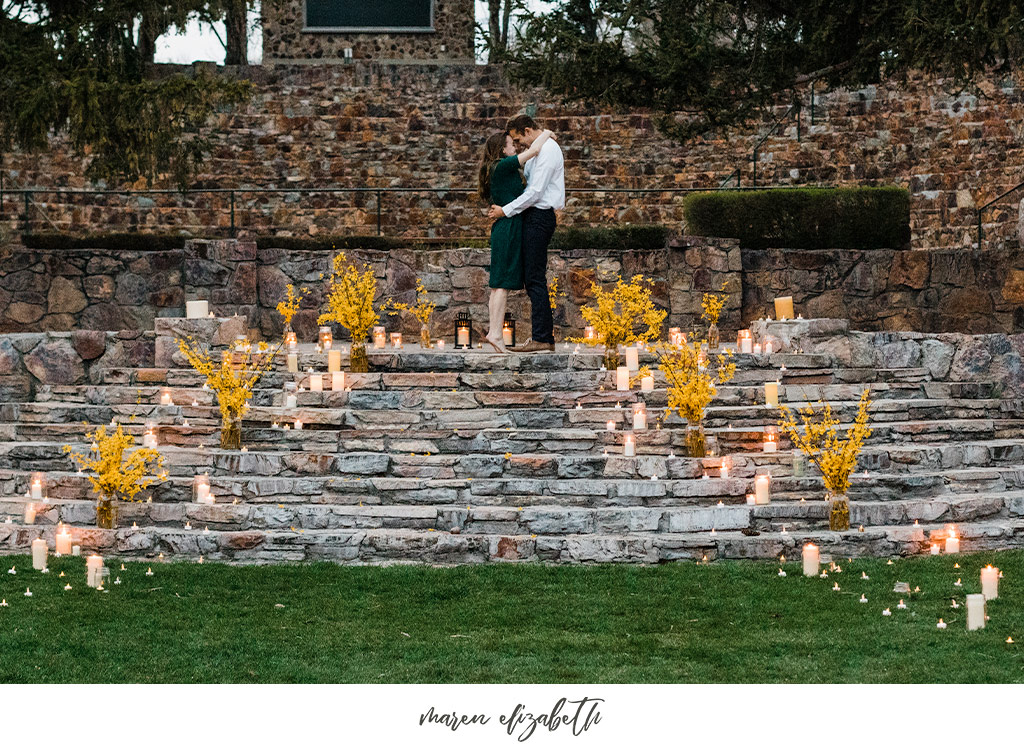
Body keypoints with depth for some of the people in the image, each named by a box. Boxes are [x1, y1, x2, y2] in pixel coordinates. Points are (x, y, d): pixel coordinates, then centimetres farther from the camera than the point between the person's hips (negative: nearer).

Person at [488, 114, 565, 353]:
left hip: (539, 217, -11)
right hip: (534, 216, 11)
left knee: (535, 278, -11)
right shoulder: (538, 150, 18)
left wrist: (506, 210, -14)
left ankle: (541, 338, -12)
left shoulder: (547, 150, -14)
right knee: (532, 278, 10)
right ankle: (544, 336, 11)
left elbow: (536, 191, -19)